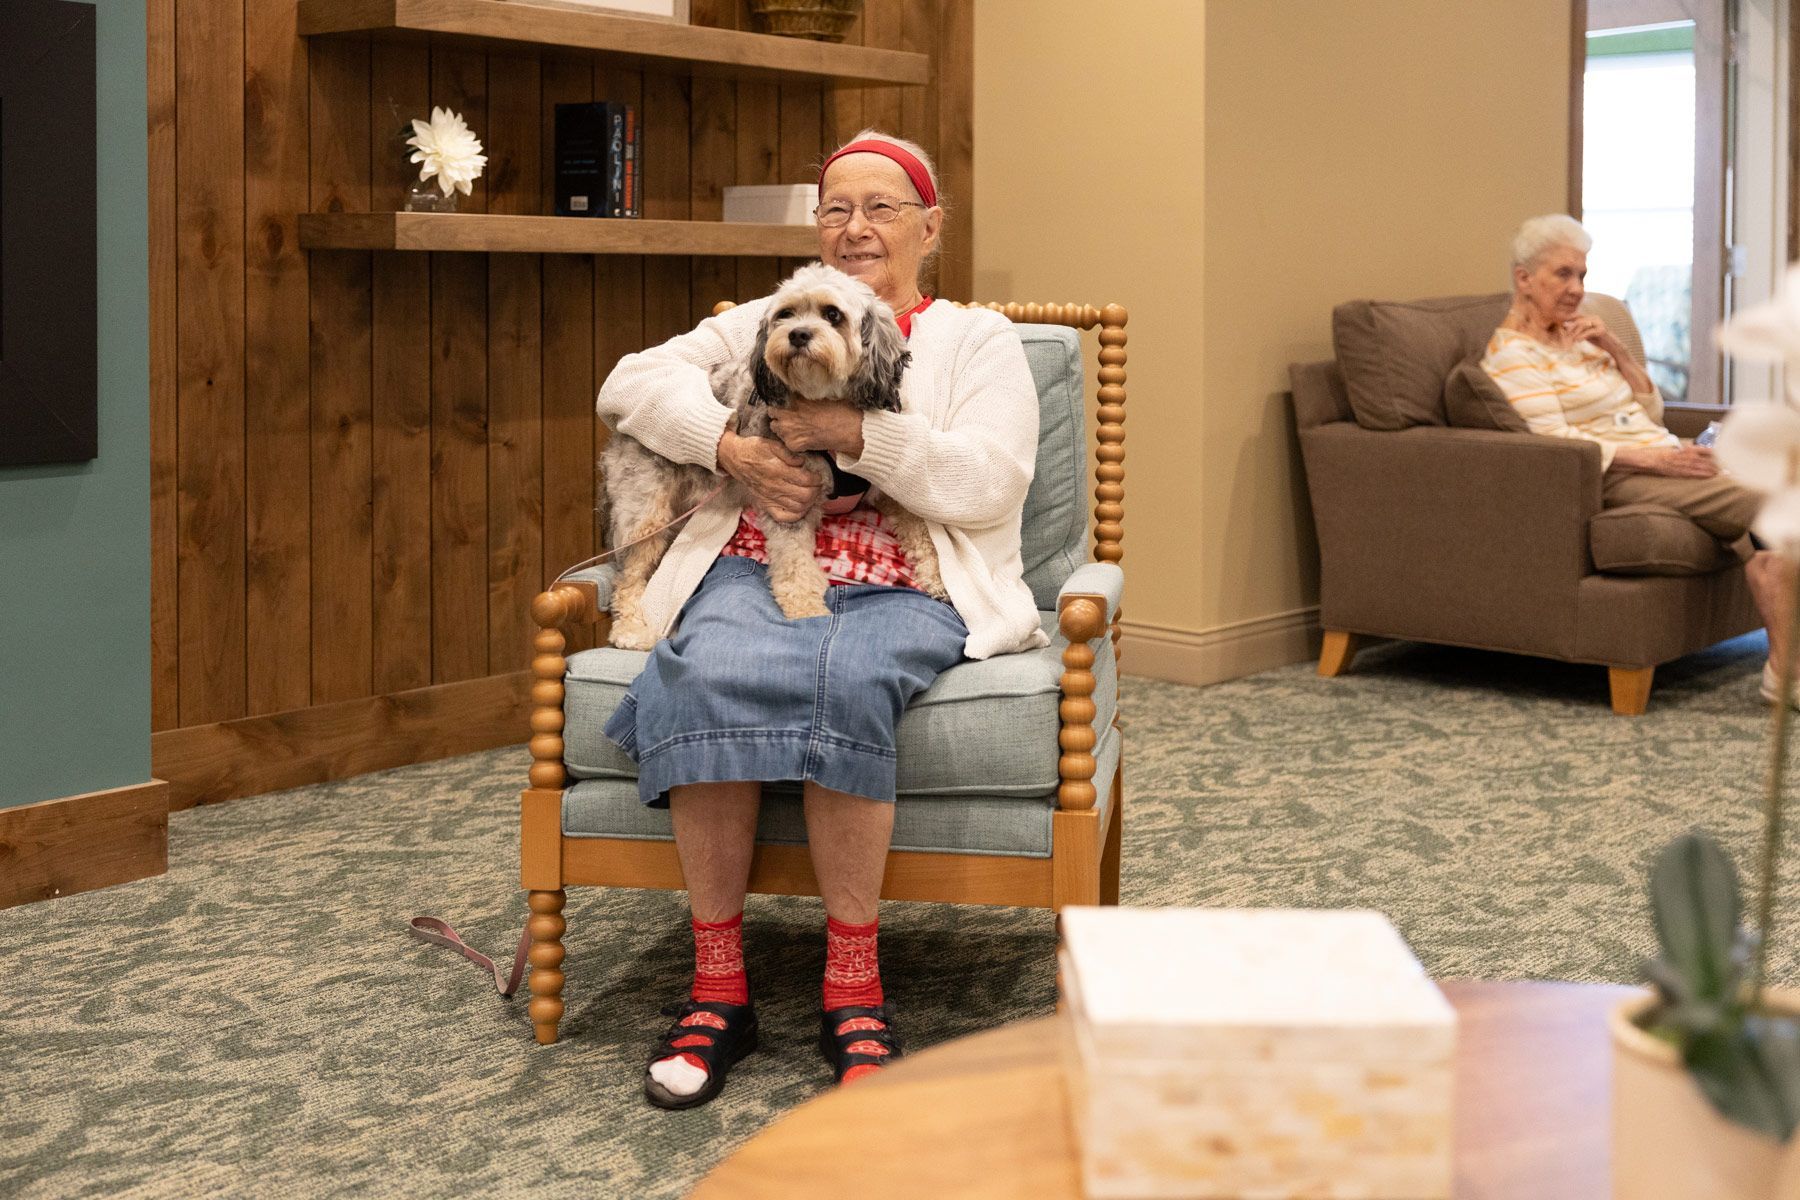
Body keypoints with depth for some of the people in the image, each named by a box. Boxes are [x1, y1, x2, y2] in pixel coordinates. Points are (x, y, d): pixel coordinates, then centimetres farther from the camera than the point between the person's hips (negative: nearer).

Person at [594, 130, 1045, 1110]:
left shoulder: (978, 341, 16)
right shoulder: (766, 322, 24)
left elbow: (988, 485, -2)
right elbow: (632, 383, 10)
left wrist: (853, 431, -11)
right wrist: (735, 448, -7)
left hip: (902, 589, -2)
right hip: (755, 570, 2)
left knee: (848, 680, -38)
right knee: (706, 677, -34)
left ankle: (853, 989, -28)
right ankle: (717, 984, -25)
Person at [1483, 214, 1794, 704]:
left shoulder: (1577, 337, 21)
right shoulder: (1512, 354, -5)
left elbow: (1651, 410, 19)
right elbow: (1555, 442, -16)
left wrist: (1616, 349, 3)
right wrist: (1653, 458, -21)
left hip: (1661, 458, 8)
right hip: (1615, 479, -8)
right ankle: (1783, 671, -24)